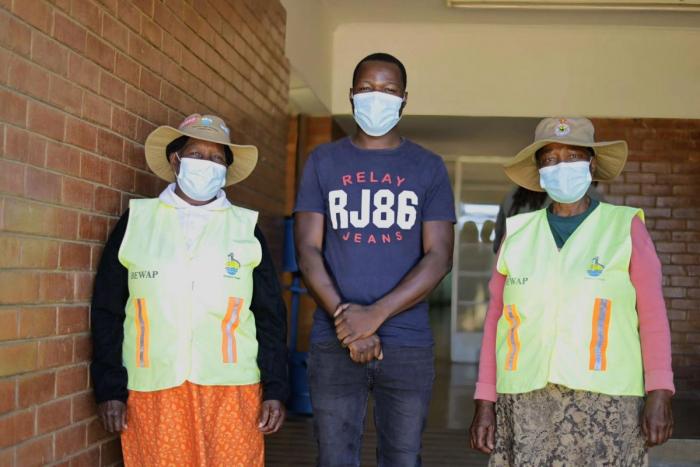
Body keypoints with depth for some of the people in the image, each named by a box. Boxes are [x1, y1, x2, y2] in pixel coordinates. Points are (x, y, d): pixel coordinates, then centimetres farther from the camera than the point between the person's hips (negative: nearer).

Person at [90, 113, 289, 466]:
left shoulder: (246, 228, 9)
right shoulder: (136, 220, 7)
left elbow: (270, 316, 8)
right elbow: (108, 311, 7)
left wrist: (275, 389, 1)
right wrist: (109, 388, 1)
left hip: (232, 390, 1)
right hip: (152, 391, 0)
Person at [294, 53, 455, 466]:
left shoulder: (429, 167, 6)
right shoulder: (324, 161, 8)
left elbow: (439, 257, -3)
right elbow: (308, 249, 1)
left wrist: (375, 315, -14)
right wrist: (345, 319, -12)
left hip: (408, 343, 0)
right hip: (333, 342, 0)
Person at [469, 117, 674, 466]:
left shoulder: (625, 226, 4)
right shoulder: (518, 234, 9)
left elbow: (652, 316, 0)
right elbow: (496, 321, 8)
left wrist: (659, 397, -8)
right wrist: (485, 404, 3)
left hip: (604, 404, -2)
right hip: (525, 405, 2)